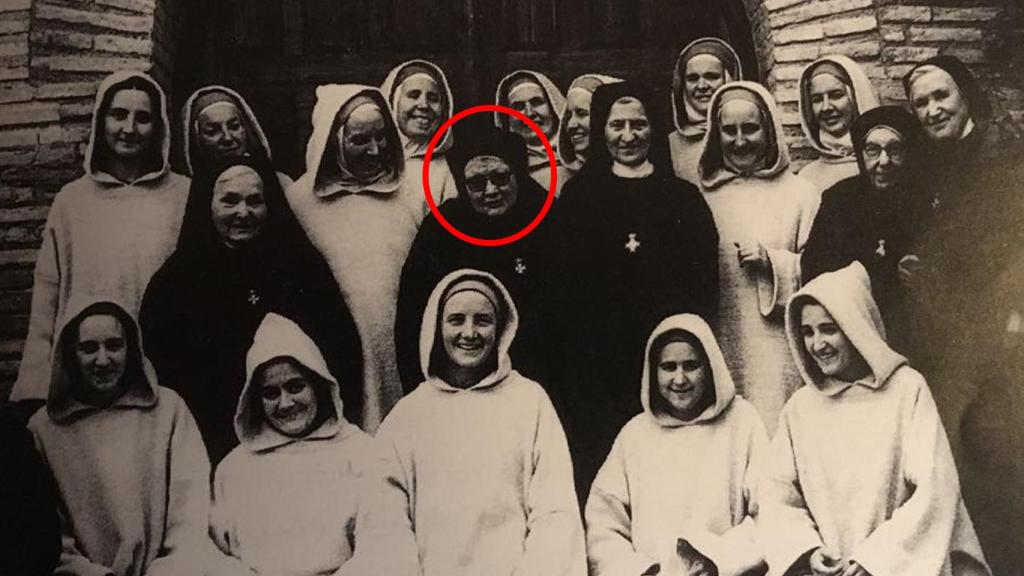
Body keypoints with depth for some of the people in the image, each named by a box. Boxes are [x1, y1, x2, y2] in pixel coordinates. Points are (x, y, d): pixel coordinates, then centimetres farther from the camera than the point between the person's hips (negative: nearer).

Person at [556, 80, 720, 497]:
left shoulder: (683, 197, 12)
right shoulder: (579, 194, 10)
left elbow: (705, 280, 7)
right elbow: (563, 279, 4)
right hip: (594, 363, 0)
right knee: (595, 461, -1)